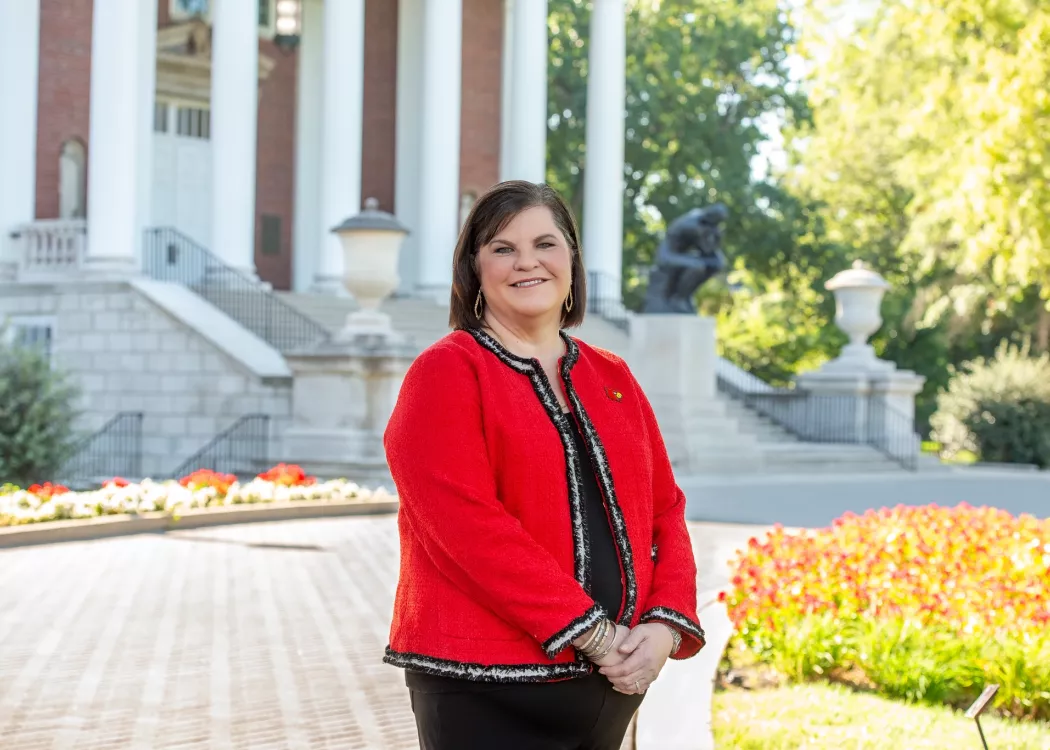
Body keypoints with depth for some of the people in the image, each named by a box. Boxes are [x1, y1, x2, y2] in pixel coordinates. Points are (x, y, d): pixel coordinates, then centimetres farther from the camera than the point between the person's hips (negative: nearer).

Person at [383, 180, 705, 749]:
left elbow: (665, 510, 12)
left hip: (612, 679, 6)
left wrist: (665, 626, -5)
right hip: (487, 685, -6)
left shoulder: (611, 378, 14)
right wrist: (589, 631, -17)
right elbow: (467, 523, -15)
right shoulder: (446, 372, -4)